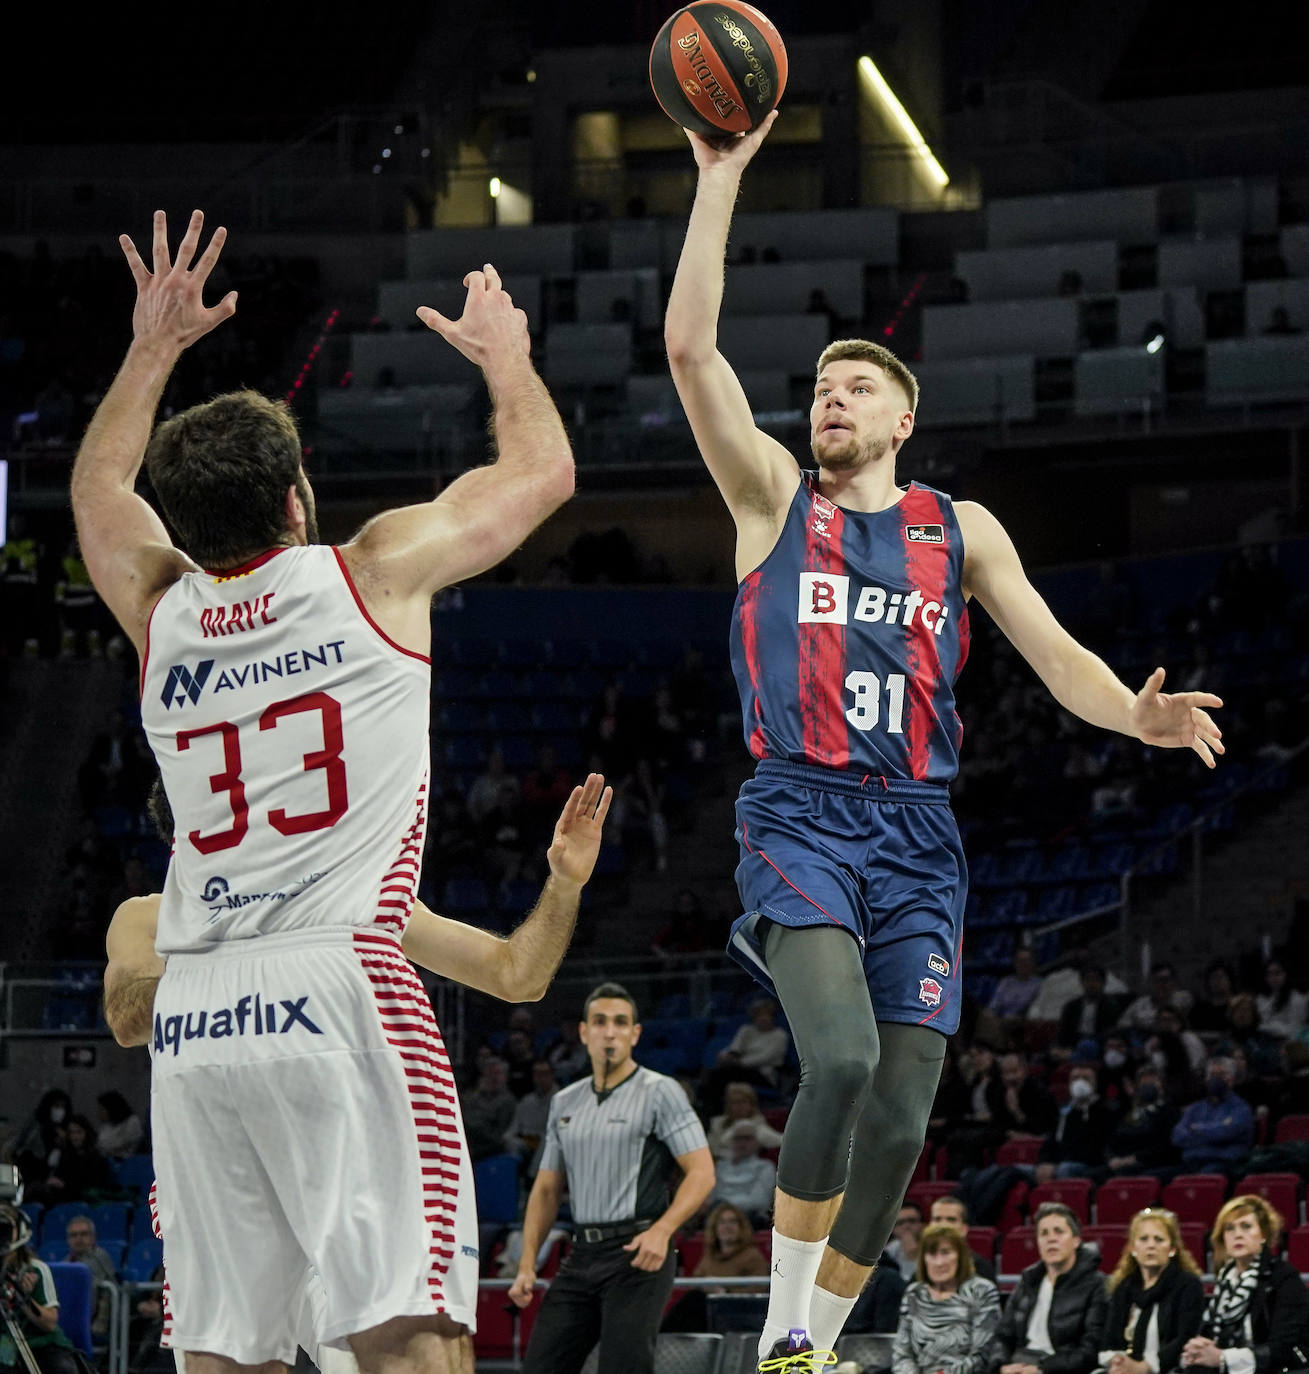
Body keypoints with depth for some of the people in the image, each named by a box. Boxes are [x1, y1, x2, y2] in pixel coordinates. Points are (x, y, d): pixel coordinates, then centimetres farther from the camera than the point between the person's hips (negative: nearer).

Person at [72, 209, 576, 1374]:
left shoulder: (159, 611, 17)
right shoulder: (378, 572, 6)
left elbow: (97, 487, 40)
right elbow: (543, 469, 20)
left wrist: (155, 348, 43)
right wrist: (505, 354, 36)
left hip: (191, 1009, 5)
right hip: (337, 975, -5)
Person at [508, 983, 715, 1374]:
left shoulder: (660, 1092, -1)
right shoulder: (565, 1102, 17)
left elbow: (701, 1172, -7)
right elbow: (547, 1189, 21)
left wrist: (662, 1230, -22)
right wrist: (527, 1264, 11)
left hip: (637, 1254, -6)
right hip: (582, 1254, 6)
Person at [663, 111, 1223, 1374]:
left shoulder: (961, 533, 15)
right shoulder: (773, 497, 9)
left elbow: (1055, 654, 8)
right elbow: (689, 345, -2)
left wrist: (1137, 715, -15)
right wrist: (722, 178, -6)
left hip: (918, 836, 3)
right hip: (798, 814, -3)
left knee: (899, 1118, -1)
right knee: (842, 1055, -26)